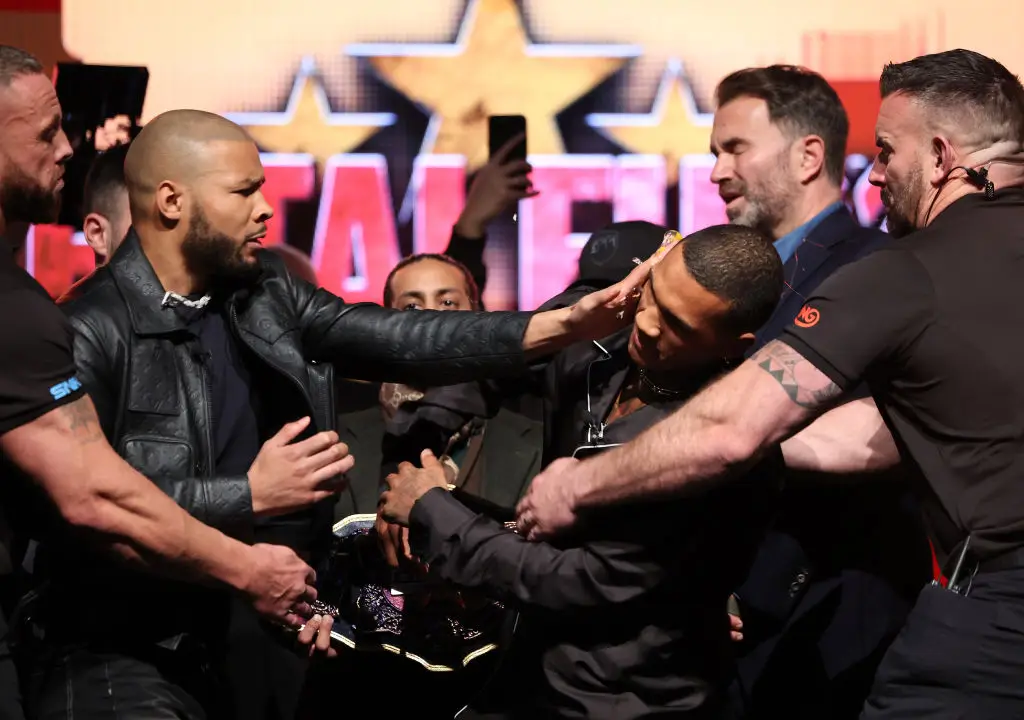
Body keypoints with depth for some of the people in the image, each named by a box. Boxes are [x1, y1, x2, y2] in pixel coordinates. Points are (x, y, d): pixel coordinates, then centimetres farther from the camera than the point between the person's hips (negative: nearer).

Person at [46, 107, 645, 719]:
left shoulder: (268, 294, 10)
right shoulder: (94, 332, -13)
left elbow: (396, 342, 3)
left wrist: (559, 326, -8)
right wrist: (250, 495, -18)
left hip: (264, 626, 7)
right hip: (131, 656, -7)